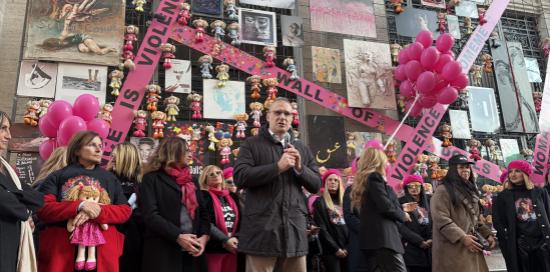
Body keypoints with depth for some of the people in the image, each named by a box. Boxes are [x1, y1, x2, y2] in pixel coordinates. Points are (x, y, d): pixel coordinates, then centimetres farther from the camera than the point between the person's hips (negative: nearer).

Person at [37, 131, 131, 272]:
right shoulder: (57, 177, 4)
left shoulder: (110, 178, 12)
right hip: (62, 246, -2)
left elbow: (125, 210, 4)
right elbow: (42, 209, -7)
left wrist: (98, 211, -14)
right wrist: (79, 206, -20)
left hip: (103, 246, 2)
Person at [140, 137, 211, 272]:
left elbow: (204, 211, 14)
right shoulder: (152, 178, 0)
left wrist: (204, 236, -4)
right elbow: (150, 215, -10)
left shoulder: (191, 180, 18)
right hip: (163, 251, -5)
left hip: (191, 252, 5)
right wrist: (178, 236, -19)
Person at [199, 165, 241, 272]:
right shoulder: (203, 196, -2)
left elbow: (240, 220, 14)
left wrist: (237, 238, -4)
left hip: (231, 249, 5)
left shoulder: (232, 197, 15)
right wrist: (225, 240, -20)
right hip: (212, 249, -5)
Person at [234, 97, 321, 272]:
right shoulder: (252, 144, 4)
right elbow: (240, 177, -10)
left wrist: (300, 168, -6)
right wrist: (278, 167, -15)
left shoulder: (302, 149, 16)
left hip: (294, 227, 4)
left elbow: (316, 185, 14)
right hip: (262, 227, -4)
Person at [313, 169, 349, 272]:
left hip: (346, 249, 5)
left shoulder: (344, 201, 16)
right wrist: (335, 248, -10)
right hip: (330, 250, -4)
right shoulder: (320, 202, 1)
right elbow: (321, 229, -5)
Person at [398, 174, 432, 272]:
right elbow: (401, 226, -7)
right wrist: (419, 241, -12)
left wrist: (431, 239, -7)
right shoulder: (401, 202, 2)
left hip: (429, 248, 4)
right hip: (411, 248, -4)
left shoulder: (428, 202, 16)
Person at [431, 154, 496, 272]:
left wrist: (487, 234, 10)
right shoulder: (443, 191, -7)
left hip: (472, 248, 8)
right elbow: (441, 220, -17)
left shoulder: (469, 191, 21)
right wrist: (462, 238, -21)